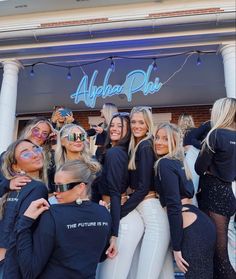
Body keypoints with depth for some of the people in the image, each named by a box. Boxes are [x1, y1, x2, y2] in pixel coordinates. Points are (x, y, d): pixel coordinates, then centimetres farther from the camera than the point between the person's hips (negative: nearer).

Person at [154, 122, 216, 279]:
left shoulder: (165, 164, -13)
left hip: (193, 232, -9)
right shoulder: (178, 161, 14)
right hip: (202, 225, 9)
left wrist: (176, 247, -15)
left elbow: (173, 206, -18)